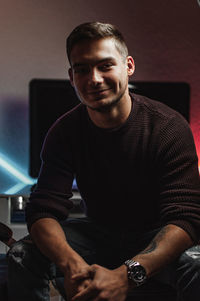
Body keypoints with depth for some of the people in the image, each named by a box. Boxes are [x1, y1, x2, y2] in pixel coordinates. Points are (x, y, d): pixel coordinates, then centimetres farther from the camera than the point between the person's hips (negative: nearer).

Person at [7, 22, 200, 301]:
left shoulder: (170, 127, -19)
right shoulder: (65, 132, -8)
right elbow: (44, 210, -17)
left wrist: (127, 275, -46)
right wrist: (71, 264, -41)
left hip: (156, 238, -3)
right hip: (97, 233, 3)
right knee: (23, 255, -20)